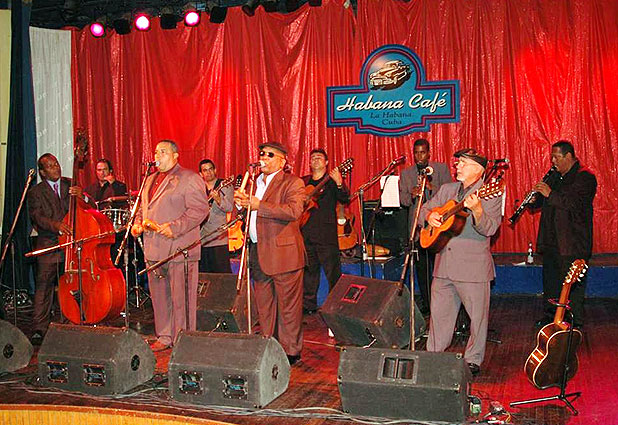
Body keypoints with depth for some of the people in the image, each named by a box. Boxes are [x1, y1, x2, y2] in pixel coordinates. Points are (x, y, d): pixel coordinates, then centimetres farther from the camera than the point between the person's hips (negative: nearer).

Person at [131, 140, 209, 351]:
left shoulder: (189, 178, -6)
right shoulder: (150, 179, 20)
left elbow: (200, 209, -14)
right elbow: (143, 208, 30)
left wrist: (174, 227, -21)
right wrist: (138, 223, 9)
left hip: (179, 248, -8)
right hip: (154, 249, 8)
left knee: (181, 298, -3)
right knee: (159, 295, 14)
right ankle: (164, 337, 25)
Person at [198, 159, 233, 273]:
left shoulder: (226, 186, 1)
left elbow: (229, 208, -12)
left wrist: (218, 199, -29)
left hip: (218, 238, -5)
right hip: (200, 237, 5)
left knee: (222, 272, -10)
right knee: (203, 272, 7)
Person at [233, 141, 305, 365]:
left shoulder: (292, 183, -5)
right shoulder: (254, 182, 18)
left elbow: (294, 211, -22)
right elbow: (248, 211, 24)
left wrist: (259, 205, -23)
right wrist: (241, 202, 1)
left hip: (283, 254, -8)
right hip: (258, 253, 8)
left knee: (288, 305, -1)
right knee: (264, 305, 15)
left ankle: (291, 351, 10)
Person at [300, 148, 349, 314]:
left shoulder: (332, 181, 4)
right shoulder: (302, 182, 16)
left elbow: (345, 199, -10)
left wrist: (339, 183, -27)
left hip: (326, 232, -4)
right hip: (305, 231, 5)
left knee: (332, 270, -5)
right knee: (308, 269, 11)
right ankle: (308, 304, 20)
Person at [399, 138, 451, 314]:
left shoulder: (442, 168, 6)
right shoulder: (406, 173, 13)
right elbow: (402, 199, 7)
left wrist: (432, 187, -18)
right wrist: (411, 195, -14)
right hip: (416, 224, 3)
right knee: (421, 265, 5)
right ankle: (425, 302, 14)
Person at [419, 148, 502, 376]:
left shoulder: (490, 194, -6)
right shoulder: (446, 189, 14)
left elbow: (489, 229, -17)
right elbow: (424, 209, 20)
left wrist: (476, 209, -35)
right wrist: (429, 215, -3)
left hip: (473, 266, -5)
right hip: (443, 264, 6)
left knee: (477, 315, 3)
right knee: (439, 312, 13)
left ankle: (473, 361, 19)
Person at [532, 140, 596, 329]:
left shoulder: (585, 177, -8)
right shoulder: (555, 176, 16)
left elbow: (576, 203, -22)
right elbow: (545, 202, 21)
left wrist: (550, 194, -25)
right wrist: (534, 199, -1)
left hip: (573, 243, -8)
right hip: (551, 242, 8)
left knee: (572, 285, -3)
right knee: (550, 281, 15)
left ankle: (575, 321, 7)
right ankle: (550, 315, 26)